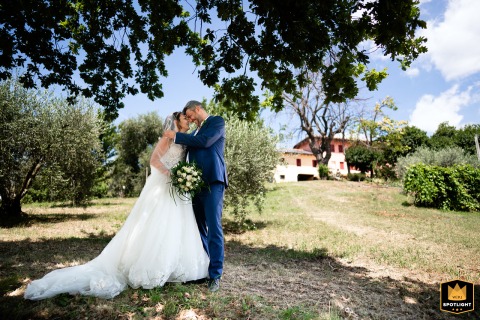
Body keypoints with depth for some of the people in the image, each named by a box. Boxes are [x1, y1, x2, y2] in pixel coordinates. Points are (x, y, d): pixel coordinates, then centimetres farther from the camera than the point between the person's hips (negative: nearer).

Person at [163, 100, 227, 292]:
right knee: (200, 228, 9)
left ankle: (215, 275, -1)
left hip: (212, 182, -7)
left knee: (214, 228, -8)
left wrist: (176, 136, -4)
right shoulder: (195, 133, 25)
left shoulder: (217, 121, 4)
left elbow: (205, 141, -12)